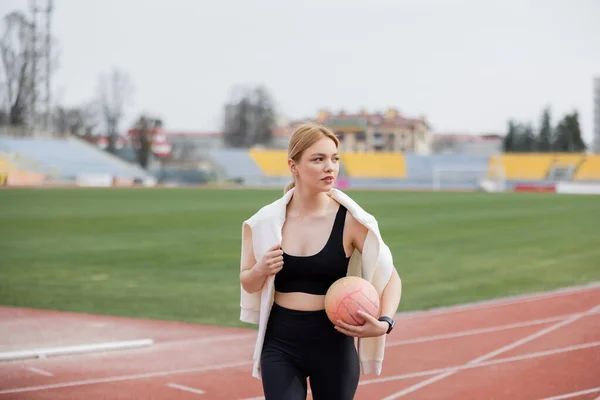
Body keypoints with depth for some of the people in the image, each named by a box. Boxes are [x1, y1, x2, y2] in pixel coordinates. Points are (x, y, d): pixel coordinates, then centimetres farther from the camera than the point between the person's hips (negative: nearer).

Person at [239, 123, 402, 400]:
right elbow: (248, 284, 10)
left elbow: (390, 276, -2)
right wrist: (260, 271, -13)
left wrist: (385, 322, -20)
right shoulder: (267, 221, -2)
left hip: (333, 343, -1)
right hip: (280, 343, 1)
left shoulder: (350, 220, -9)